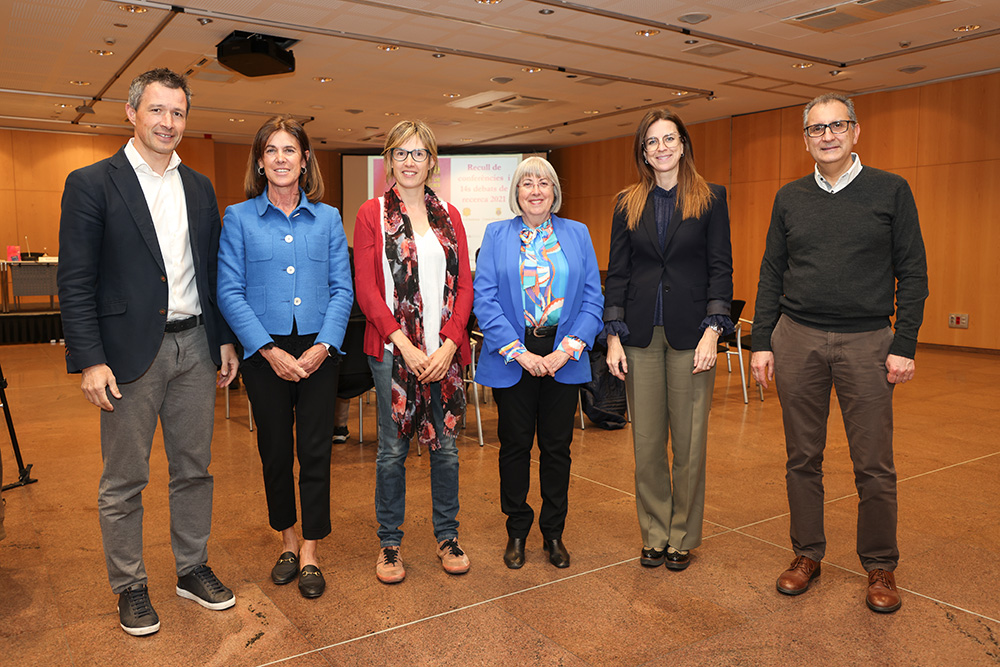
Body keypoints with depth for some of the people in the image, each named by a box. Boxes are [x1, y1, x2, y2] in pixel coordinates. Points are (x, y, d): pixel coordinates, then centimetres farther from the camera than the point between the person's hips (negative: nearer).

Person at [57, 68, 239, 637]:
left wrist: (225, 339, 10)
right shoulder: (91, 184, -4)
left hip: (194, 346, 5)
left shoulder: (200, 188, 11)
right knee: (124, 481, 7)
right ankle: (130, 586, 23)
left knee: (195, 469, 13)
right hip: (132, 351, -4)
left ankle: (193, 569, 29)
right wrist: (90, 360, -14)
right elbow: (76, 283, -8)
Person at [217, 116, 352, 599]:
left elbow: (342, 288, 2)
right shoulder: (239, 218, 2)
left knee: (315, 449, 3)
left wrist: (323, 345, -12)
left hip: (319, 350, 1)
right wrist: (269, 350, -13)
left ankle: (310, 554, 17)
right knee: (275, 449, 11)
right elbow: (230, 292, -4)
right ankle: (287, 540, 30)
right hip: (264, 351, 0)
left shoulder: (327, 219, 6)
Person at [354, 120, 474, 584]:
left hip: (445, 351, 3)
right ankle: (389, 542, 21)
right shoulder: (372, 213, 4)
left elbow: (464, 285, 6)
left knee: (445, 445, 9)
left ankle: (447, 536, 25)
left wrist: (449, 345, -8)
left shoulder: (448, 215, 12)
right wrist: (406, 345, -13)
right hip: (393, 349, -2)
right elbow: (367, 288, -4)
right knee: (393, 448, 5)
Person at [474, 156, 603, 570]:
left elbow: (593, 299, 1)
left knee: (557, 446, 9)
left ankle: (554, 533, 25)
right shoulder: (496, 235, 3)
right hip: (512, 357, -1)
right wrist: (518, 352, -14)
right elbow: (484, 299, -5)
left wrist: (567, 350, -11)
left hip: (564, 358, 1)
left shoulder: (577, 234, 7)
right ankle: (516, 532, 24)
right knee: (515, 445, 8)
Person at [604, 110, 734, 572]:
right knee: (647, 442, 7)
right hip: (641, 334, 2)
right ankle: (654, 534, 23)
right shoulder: (628, 204, 10)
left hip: (689, 333, -2)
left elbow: (720, 268, 0)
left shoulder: (711, 198, 4)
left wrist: (712, 330, -10)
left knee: (689, 441, 4)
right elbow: (617, 272, 7)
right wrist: (614, 334, 0)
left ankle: (683, 536, 21)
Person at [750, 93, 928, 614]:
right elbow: (771, 274, 10)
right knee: (803, 458, 8)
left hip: (867, 341, -2)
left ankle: (880, 566, 19)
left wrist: (904, 345, -6)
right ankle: (807, 555, 23)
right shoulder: (789, 198, 10)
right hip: (797, 339, 2)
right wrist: (762, 342, 3)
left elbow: (912, 273, 1)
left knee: (874, 464, 2)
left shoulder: (891, 191, 4)